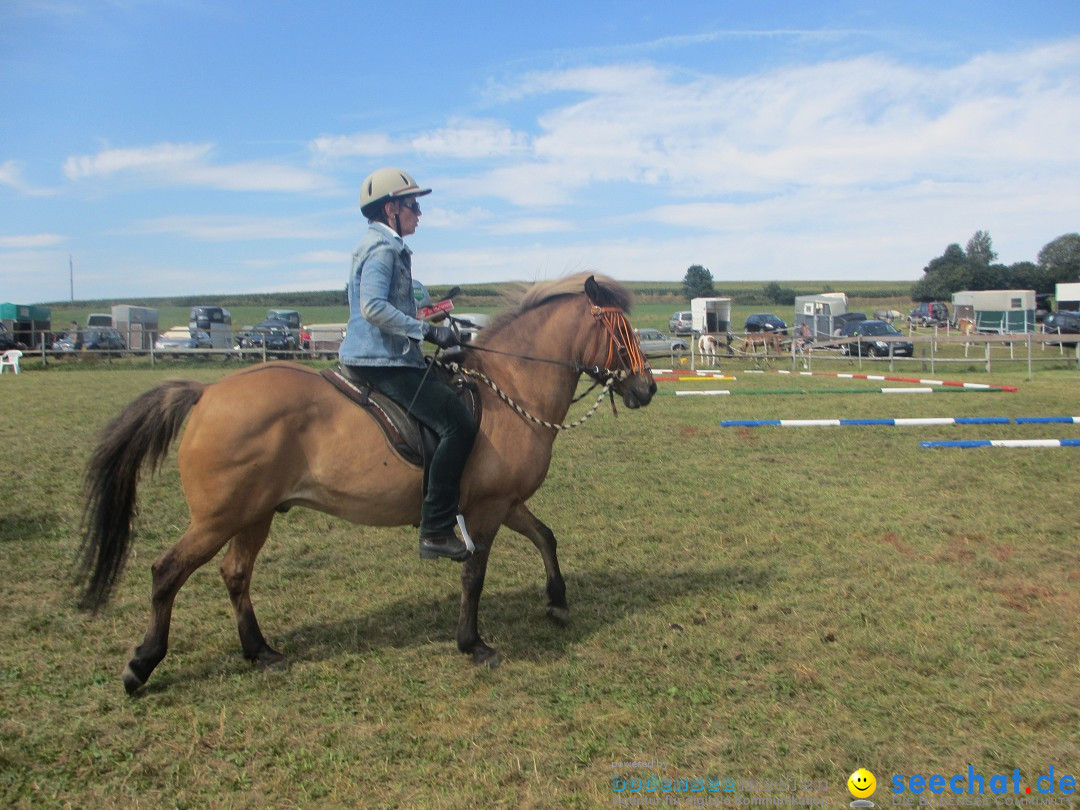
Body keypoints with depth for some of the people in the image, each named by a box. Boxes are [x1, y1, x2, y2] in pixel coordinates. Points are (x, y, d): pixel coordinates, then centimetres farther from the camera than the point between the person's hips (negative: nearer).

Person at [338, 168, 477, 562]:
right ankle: (436, 532, -16)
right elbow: (373, 306, -25)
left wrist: (431, 329, 23)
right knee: (458, 424, -19)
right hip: (384, 361, -11)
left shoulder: (385, 246, 20)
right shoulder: (383, 247, -12)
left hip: (380, 356, 11)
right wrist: (428, 332, -23)